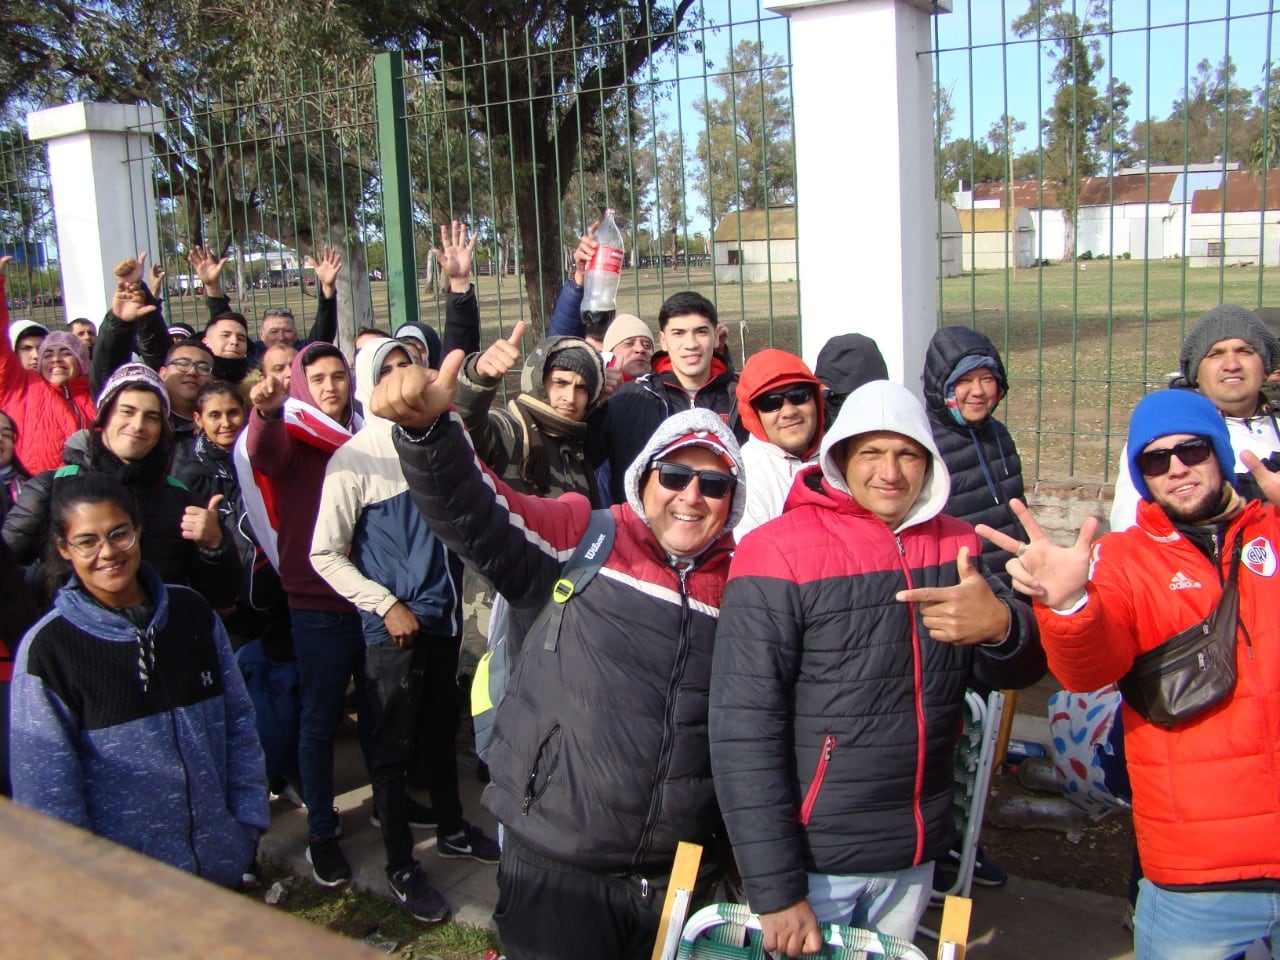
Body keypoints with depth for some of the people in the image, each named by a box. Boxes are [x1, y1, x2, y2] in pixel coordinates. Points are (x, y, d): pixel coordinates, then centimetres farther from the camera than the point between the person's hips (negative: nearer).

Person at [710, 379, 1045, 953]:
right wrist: (775, 889, -18)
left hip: (916, 857, 5)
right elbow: (744, 729, -17)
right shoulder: (778, 553, -13)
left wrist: (1000, 626, -24)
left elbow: (1018, 669, -1)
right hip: (811, 860, -5)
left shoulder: (954, 547, 4)